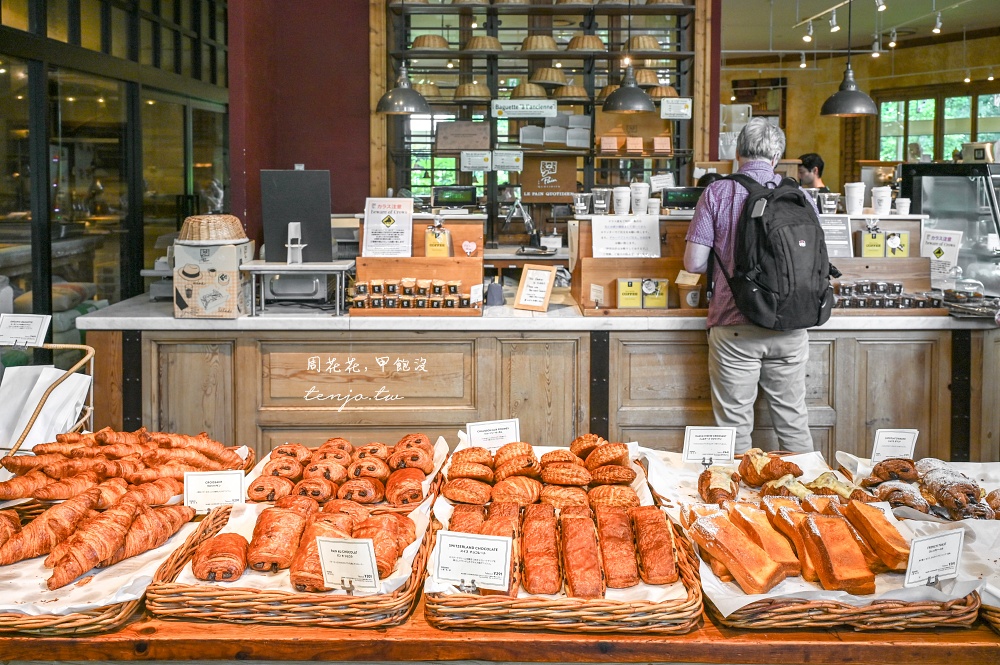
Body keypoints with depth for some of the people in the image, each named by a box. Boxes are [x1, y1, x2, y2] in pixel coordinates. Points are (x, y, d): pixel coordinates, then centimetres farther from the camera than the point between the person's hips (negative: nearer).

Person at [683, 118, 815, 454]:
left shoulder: (717, 193, -4)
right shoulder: (800, 196, 3)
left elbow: (693, 263, -5)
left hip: (736, 327, -2)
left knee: (735, 424, 6)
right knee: (793, 422, 13)